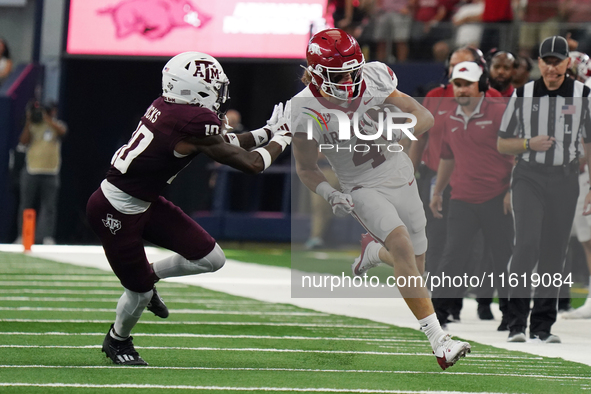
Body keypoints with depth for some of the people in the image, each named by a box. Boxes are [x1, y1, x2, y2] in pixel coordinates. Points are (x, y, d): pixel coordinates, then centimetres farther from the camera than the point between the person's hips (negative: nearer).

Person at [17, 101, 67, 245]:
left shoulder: (56, 125, 8)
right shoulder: (33, 126, 9)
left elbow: (62, 131, -16)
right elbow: (23, 141, -5)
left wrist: (48, 119, -19)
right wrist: (28, 122, -10)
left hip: (51, 171, -1)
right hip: (31, 170, 1)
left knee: (49, 205, -5)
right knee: (27, 204, 4)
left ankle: (47, 236, -6)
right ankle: (23, 235, 9)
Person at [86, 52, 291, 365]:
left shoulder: (170, 107, -1)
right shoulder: (195, 122, -28)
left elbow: (221, 142, 15)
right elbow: (252, 164, -19)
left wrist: (265, 133, 12)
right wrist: (281, 139, -3)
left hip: (144, 202, 9)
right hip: (116, 212, -9)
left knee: (211, 259, 5)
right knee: (140, 292, 9)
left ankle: (150, 275, 28)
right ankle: (117, 340, 38)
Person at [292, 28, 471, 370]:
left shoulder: (374, 79, -12)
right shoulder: (307, 111, -18)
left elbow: (424, 117, -9)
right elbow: (306, 168, -5)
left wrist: (397, 133, -29)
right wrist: (331, 195, -23)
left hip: (400, 178, 4)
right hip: (363, 190, -4)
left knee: (414, 267, 11)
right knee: (402, 244, -28)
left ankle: (372, 252, 50)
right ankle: (439, 341, -33)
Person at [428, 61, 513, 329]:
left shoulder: (499, 113, -6)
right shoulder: (450, 120, 11)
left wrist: (513, 189, -11)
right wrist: (437, 192, 28)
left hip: (497, 199, -4)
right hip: (462, 200, 4)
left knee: (504, 255, 4)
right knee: (454, 255, -6)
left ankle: (510, 309, 17)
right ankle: (439, 309, -6)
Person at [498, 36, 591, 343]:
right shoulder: (522, 95, 3)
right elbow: (502, 144, 9)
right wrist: (529, 143, -11)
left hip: (564, 180, 1)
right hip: (528, 177, -1)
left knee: (554, 252, 2)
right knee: (527, 243, -17)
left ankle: (543, 325, 10)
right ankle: (517, 322, -14)